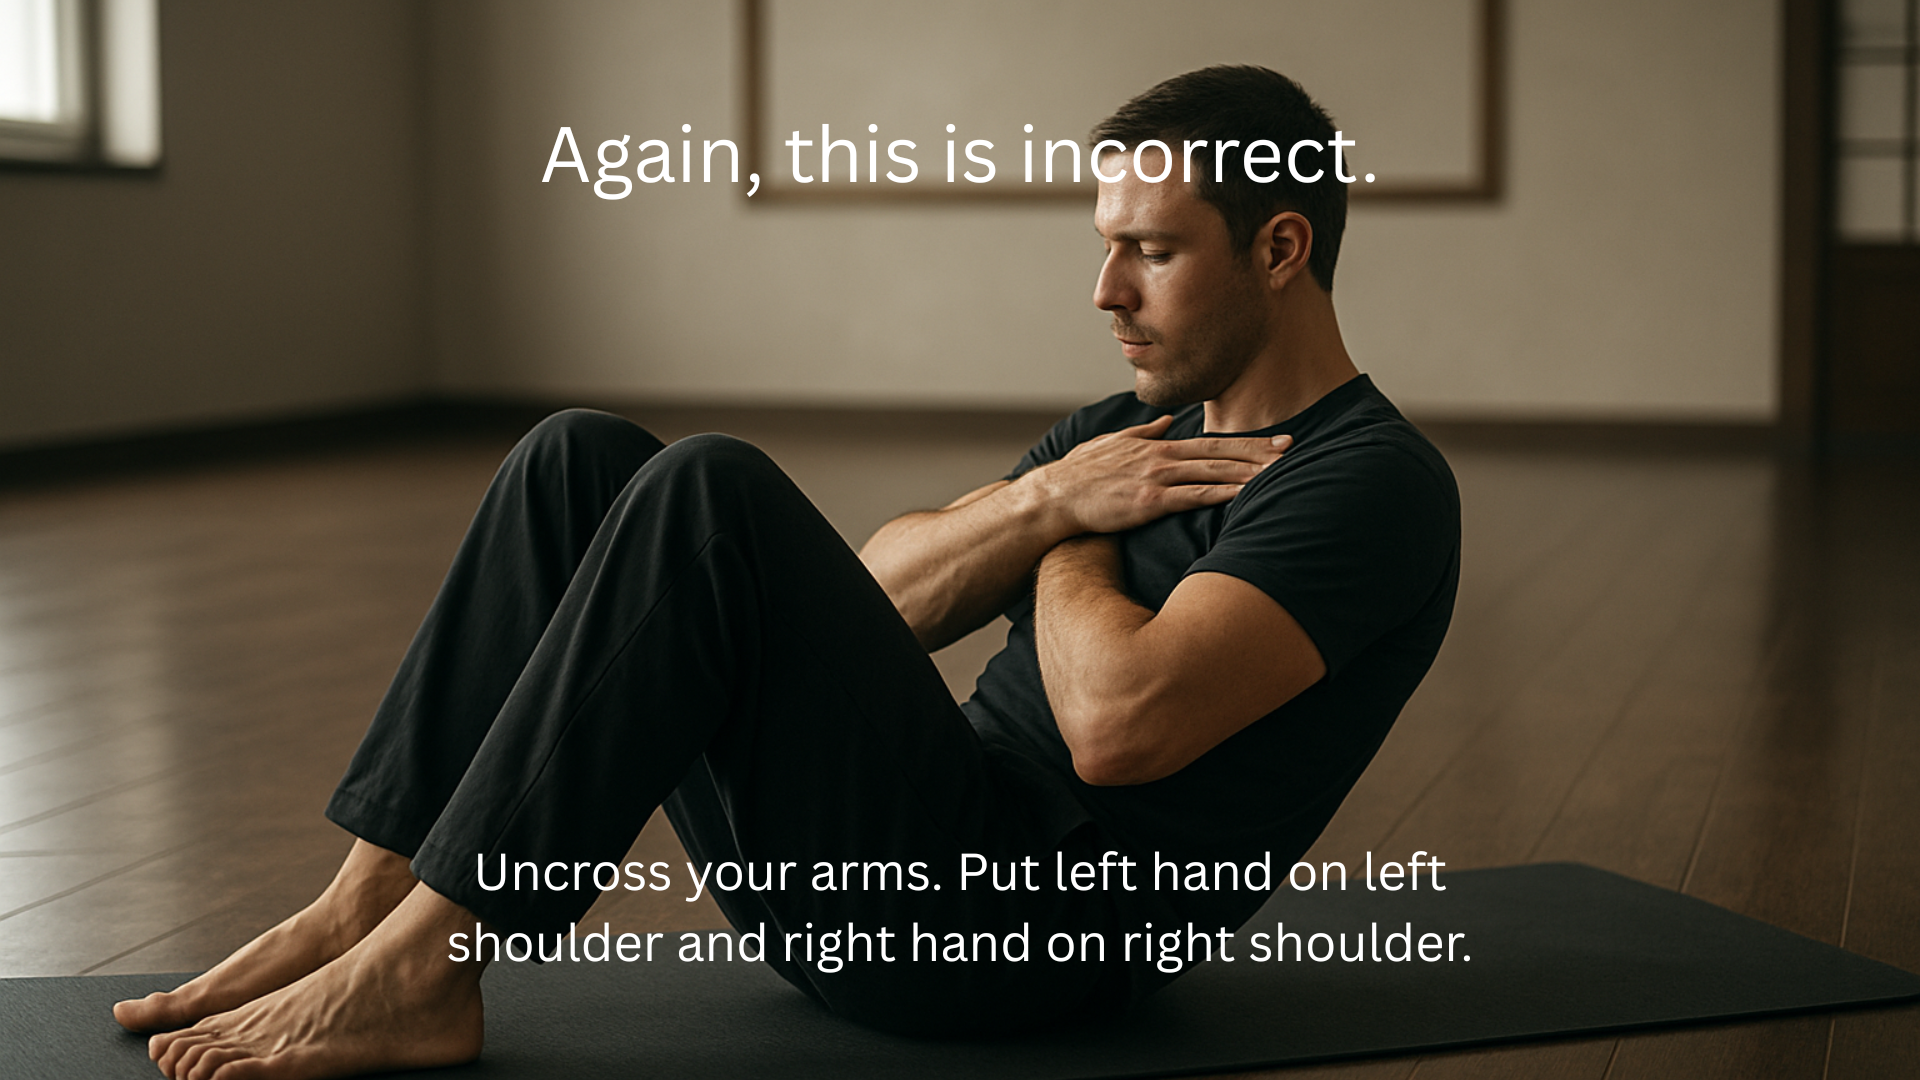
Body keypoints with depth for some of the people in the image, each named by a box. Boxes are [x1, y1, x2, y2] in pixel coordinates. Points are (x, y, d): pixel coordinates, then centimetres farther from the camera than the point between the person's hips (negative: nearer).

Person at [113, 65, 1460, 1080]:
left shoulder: (1371, 482, -9)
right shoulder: (1137, 427, 20)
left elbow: (1122, 724, -25)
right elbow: (869, 599, 13)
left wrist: (1066, 541, -4)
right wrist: (1043, 501, -4)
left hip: (1025, 932, -9)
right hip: (880, 882, 9)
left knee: (711, 497, -26)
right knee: (584, 463, -1)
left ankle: (418, 968, -20)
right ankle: (367, 905, -7)